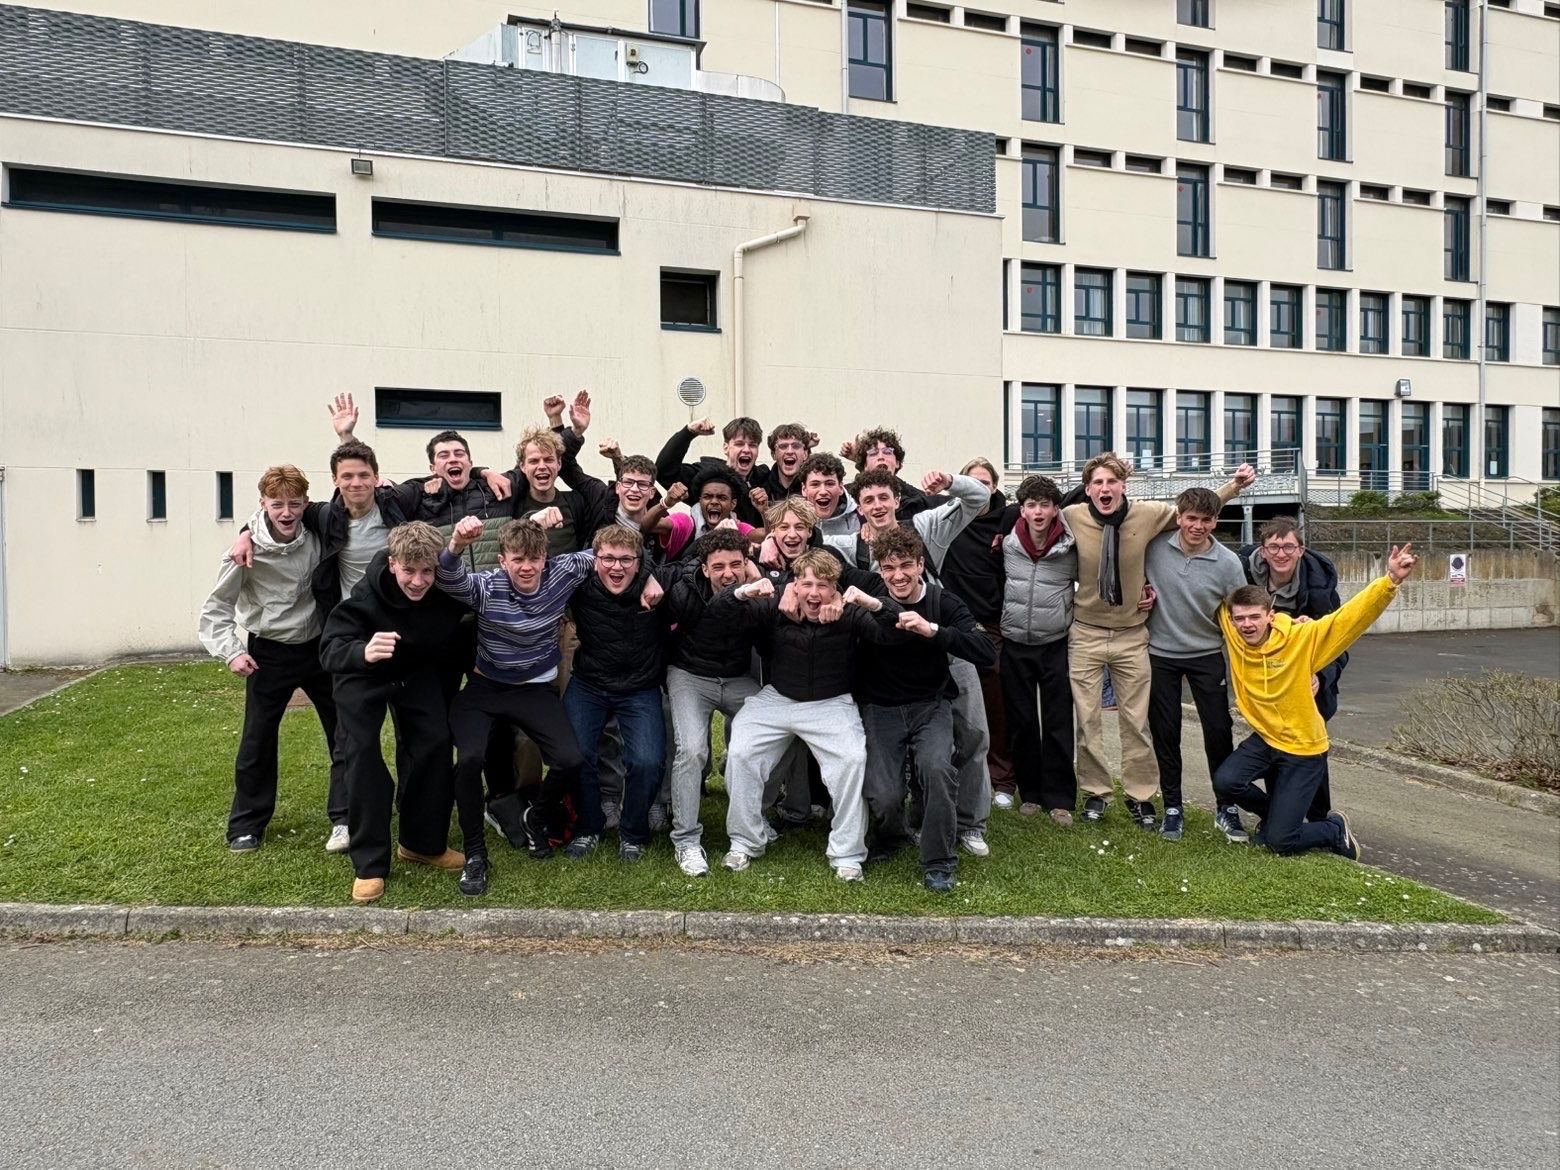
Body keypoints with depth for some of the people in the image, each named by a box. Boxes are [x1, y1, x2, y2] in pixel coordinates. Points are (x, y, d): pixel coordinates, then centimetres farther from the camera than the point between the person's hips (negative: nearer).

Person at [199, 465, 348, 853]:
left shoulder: (316, 538, -9)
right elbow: (217, 608, -6)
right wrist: (232, 652, -18)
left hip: (319, 646, 3)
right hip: (270, 653, -2)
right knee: (257, 740, 6)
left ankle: (343, 819, 13)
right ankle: (247, 825, 23)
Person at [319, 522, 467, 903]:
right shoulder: (366, 595, -34)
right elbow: (330, 650, -43)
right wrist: (363, 652, -62)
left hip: (418, 672, 3)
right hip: (364, 674, -3)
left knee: (435, 743, -7)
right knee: (362, 751, -15)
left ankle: (424, 843, 12)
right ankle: (369, 863, -6)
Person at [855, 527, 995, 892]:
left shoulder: (942, 602, -6)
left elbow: (986, 653, -18)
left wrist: (932, 630, -30)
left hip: (930, 705, 0)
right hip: (880, 709, 0)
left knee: (937, 768, -29)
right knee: (883, 799, -18)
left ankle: (939, 862, -7)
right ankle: (891, 837, 20)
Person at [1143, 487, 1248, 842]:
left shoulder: (1228, 563, -12)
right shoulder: (1155, 546, -10)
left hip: (1207, 656, -1)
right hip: (1160, 654, 1)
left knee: (1219, 731, 0)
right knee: (1165, 732, 6)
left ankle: (1227, 807, 18)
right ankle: (1172, 808, 19)